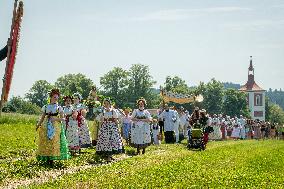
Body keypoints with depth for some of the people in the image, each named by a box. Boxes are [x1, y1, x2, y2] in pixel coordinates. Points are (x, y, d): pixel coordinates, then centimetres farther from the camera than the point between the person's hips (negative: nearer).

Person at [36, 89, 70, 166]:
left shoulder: (59, 107, 6)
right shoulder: (45, 107, 10)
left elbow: (63, 119, 2)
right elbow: (42, 118, 11)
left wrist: (55, 119, -13)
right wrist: (38, 125, -3)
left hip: (56, 127, -1)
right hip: (46, 126, 2)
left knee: (54, 142, -8)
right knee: (45, 142, -4)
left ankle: (51, 159, -4)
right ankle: (47, 159, 3)